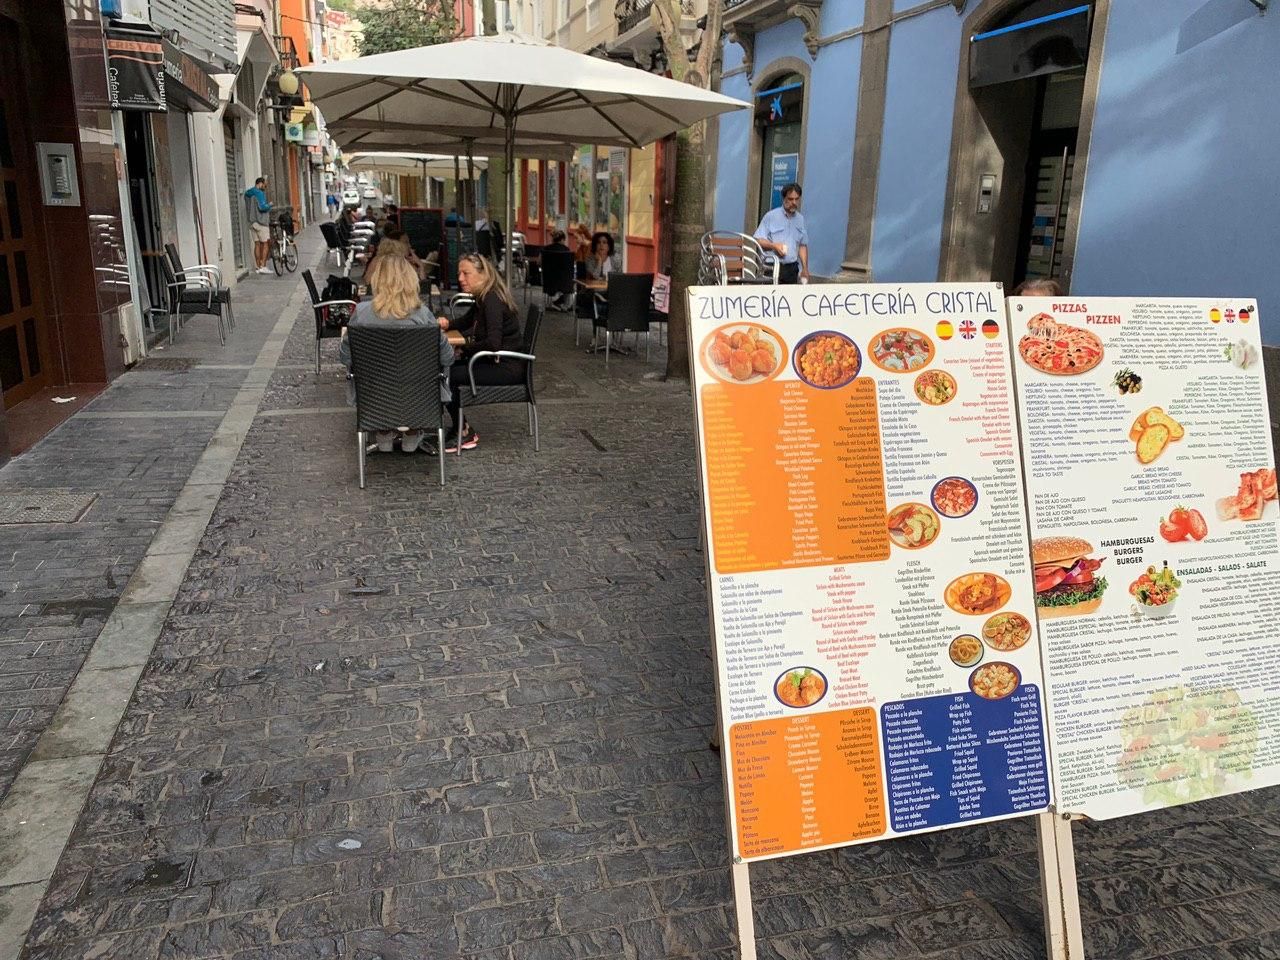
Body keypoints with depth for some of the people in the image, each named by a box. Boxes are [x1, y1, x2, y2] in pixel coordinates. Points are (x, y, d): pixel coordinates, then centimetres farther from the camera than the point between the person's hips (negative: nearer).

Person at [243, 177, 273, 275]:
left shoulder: (247, 194, 14)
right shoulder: (259, 193, -14)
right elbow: (262, 207, -24)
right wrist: (269, 205, -4)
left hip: (252, 222, 8)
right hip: (261, 222, -8)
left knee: (257, 244, 9)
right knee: (265, 244, -4)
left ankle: (259, 267, 10)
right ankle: (263, 266, -9)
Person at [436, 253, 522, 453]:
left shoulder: (492, 300, -19)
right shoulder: (482, 298, 11)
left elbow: (493, 343, -29)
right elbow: (465, 322, 29)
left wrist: (464, 352, -16)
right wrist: (446, 325, 7)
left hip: (507, 367, -10)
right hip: (494, 361, 10)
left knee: (448, 376, -15)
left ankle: (463, 433, 1)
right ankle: (458, 429, 8)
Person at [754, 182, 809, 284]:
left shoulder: (800, 219, 13)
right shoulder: (771, 216, -1)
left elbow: (803, 246, 18)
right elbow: (758, 240, -3)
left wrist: (805, 268, 12)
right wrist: (774, 245, -19)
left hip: (791, 268, 4)